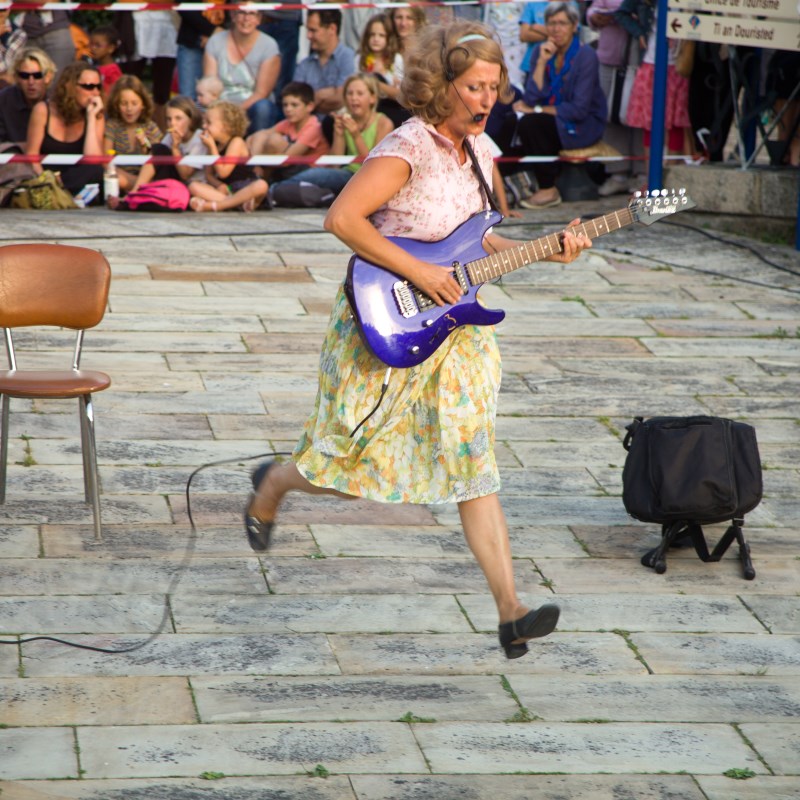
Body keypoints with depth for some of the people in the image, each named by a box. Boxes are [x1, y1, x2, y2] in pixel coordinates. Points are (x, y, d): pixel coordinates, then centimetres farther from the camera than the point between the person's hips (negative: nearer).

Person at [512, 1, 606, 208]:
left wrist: (536, 110, -16)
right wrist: (542, 61, -17)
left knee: (529, 124, -30)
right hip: (552, 120, 5)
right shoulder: (541, 51, 1)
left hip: (583, 124, -5)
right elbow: (531, 98, -9)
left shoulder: (585, 55, -15)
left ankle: (548, 191, -17)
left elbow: (579, 109, -19)